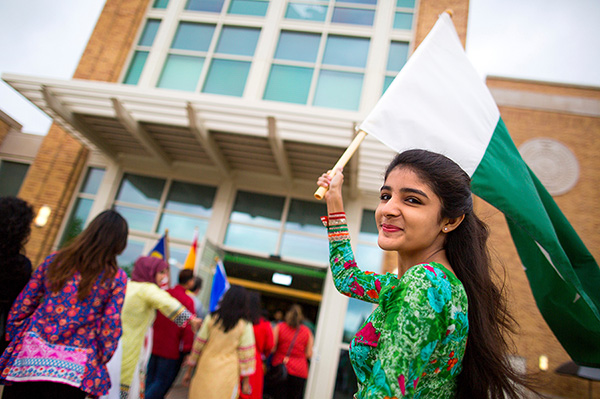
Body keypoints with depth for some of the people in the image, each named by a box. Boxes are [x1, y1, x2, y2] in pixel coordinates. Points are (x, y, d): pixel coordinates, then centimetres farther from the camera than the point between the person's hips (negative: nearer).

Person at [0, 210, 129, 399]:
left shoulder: (54, 260, 5)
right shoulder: (116, 277, -4)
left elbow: (21, 306, 8)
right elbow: (110, 326, -6)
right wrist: (98, 362, 6)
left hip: (30, 354, 3)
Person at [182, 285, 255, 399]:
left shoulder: (211, 319, -2)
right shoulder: (245, 326, -6)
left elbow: (197, 346, 3)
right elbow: (246, 354, -4)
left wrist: (189, 370, 14)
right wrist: (246, 381, 5)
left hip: (206, 372, 2)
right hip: (227, 376, -1)